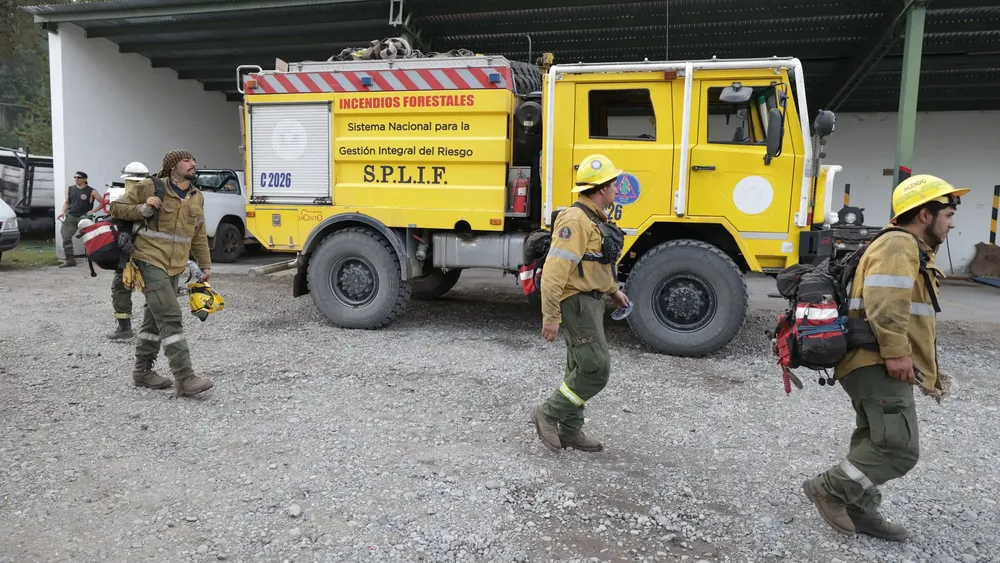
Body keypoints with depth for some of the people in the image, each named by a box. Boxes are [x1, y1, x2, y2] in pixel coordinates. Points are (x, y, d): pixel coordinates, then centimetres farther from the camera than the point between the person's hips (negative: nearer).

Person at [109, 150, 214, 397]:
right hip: (151, 262, -7)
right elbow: (116, 208, 1)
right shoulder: (150, 188, -6)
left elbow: (199, 235, 19)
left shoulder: (197, 198, 11)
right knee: (170, 318, -15)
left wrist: (205, 265, 17)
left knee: (155, 319, 15)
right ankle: (185, 379, -17)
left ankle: (142, 371, 28)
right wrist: (143, 209, -16)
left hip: (175, 267, 7)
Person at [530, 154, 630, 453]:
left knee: (581, 369, 15)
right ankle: (548, 414, 4)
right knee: (596, 369, -9)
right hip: (578, 303, -10)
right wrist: (551, 317, -25)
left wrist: (613, 290, 28)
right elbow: (554, 271, -25)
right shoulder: (575, 220, -20)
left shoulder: (593, 219, 14)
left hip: (590, 302, 11)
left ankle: (570, 430, 25)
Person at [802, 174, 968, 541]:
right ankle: (829, 487, -2)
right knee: (900, 449, -11)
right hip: (880, 367, -11)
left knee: (876, 444, 15)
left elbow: (911, 318, 31)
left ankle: (858, 511, 23)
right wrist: (896, 353, -28)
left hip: (878, 368, 11)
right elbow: (885, 303, -27)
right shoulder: (899, 245, -11)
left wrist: (930, 371, 30)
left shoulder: (912, 250, 26)